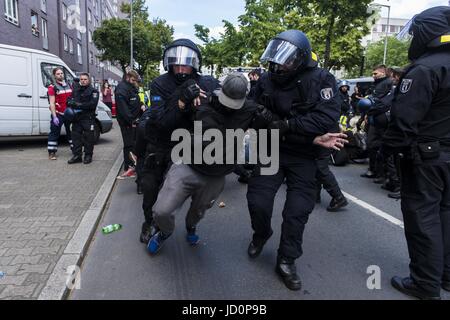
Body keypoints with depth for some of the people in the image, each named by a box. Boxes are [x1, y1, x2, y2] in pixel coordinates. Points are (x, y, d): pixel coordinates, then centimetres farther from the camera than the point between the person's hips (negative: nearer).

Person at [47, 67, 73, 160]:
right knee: (54, 133, -2)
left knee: (71, 132, 15)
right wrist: (54, 117, -18)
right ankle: (52, 153, 3)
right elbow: (52, 103, -11)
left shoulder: (69, 85, 11)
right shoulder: (52, 87, -6)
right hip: (58, 114, -5)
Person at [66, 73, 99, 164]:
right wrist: (71, 103, -8)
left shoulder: (93, 91, 0)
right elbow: (69, 100, 16)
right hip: (76, 118, 5)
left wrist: (79, 105, -15)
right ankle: (77, 155, 12)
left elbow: (93, 104, -12)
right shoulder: (75, 89, 17)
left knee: (88, 137, -1)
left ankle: (88, 155, 9)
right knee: (76, 136, 5)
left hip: (88, 118, -5)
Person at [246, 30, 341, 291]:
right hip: (272, 151, 3)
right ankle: (261, 234, 32)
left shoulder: (321, 80, -14)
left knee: (297, 211, 0)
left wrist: (286, 125, -30)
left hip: (304, 156, -2)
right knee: (258, 201, -2)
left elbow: (327, 118, -27)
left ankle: (286, 261, 20)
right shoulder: (267, 80, -3)